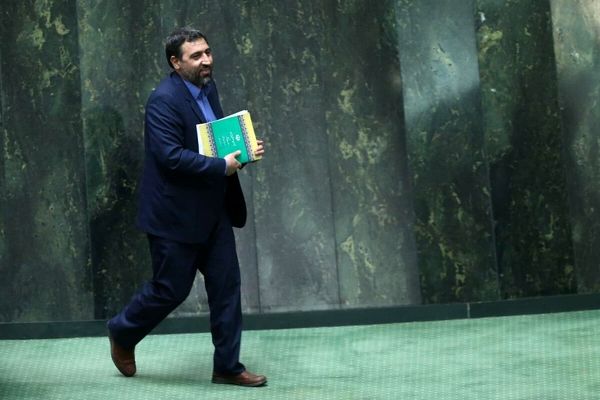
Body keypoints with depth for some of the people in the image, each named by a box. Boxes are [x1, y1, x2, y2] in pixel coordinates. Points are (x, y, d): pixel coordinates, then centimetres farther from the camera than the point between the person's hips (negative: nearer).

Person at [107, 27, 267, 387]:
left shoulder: (208, 87, 7)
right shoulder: (164, 100, -19)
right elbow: (171, 155, -26)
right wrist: (222, 166, -24)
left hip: (213, 210, 8)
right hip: (175, 213, -8)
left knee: (226, 284, 6)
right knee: (171, 289, 3)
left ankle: (227, 366, 15)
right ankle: (123, 333, 30)